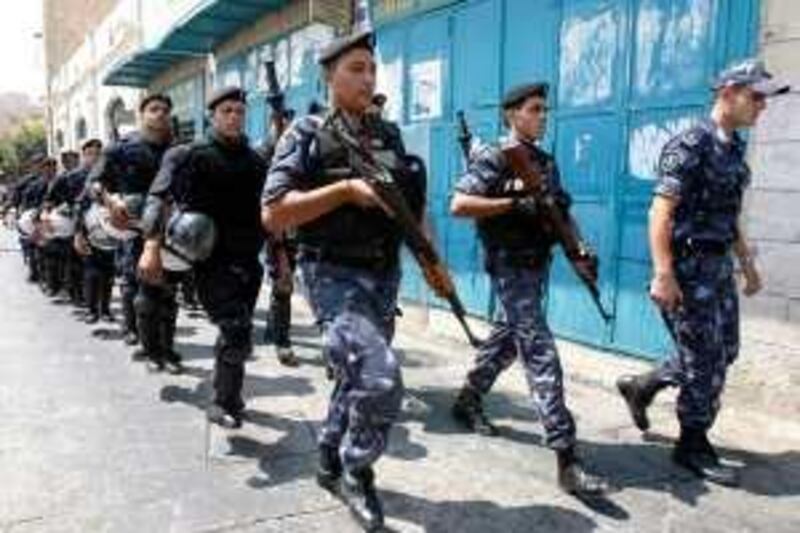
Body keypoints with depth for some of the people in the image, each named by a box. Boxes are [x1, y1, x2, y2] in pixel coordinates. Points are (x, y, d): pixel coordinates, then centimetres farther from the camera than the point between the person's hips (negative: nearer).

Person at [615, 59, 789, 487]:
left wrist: (747, 262, 22)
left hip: (719, 265, 9)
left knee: (723, 352, 16)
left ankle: (640, 387, 31)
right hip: (689, 266, -9)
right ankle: (693, 446, 17)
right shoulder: (690, 145, -15)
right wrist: (663, 274, -26)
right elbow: (661, 213, -21)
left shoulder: (734, 147, 13)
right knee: (705, 361, 0)